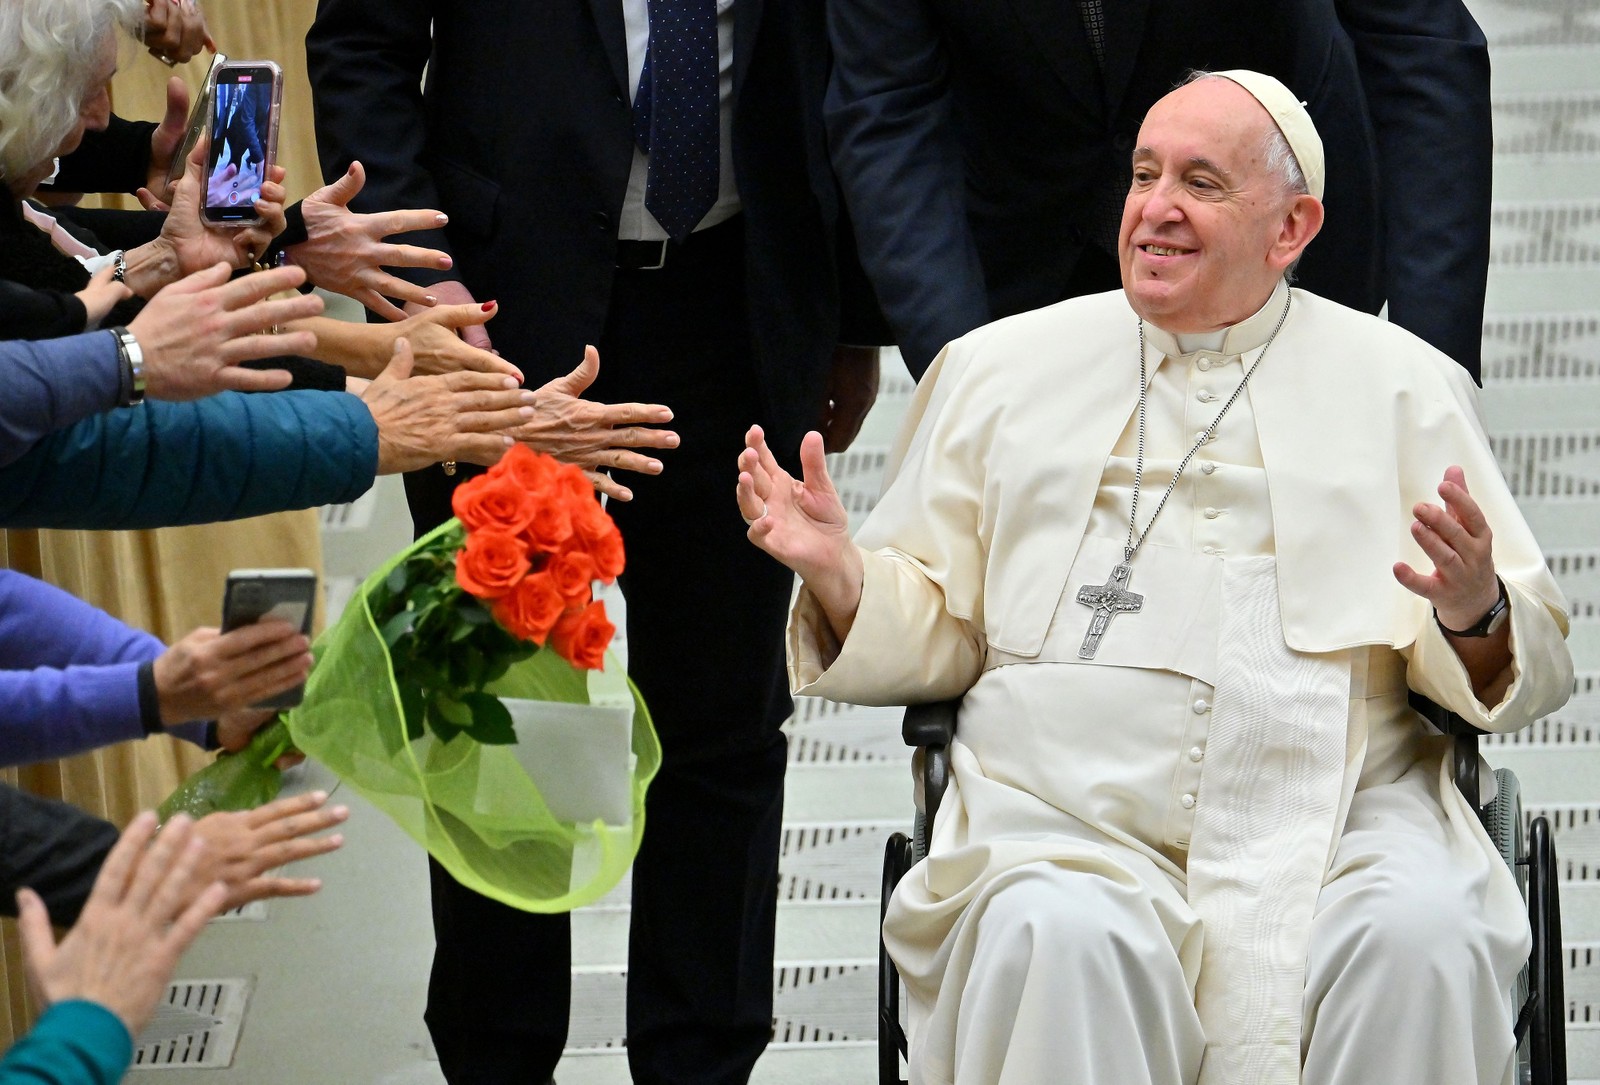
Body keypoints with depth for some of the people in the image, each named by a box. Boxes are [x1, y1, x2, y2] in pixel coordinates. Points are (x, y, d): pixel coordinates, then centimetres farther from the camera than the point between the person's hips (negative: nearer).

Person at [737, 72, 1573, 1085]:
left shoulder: (1403, 384, 13)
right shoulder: (1000, 368, 16)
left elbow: (1535, 664, 10)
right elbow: (933, 632, 16)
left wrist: (1475, 615, -12)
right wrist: (841, 573, -4)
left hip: (1339, 822, 0)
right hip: (1067, 815, 0)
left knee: (1426, 936, -31)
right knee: (1055, 940, -33)